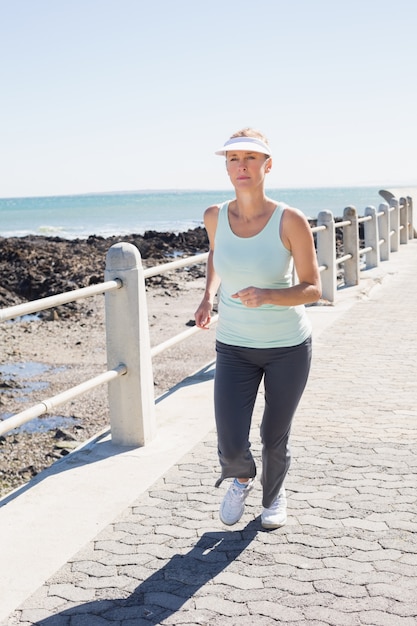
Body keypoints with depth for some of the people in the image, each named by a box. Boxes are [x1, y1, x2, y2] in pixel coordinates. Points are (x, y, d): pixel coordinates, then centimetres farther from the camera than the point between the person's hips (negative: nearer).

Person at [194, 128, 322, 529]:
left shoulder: (290, 221, -17)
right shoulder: (215, 217, -6)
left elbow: (312, 289, -13)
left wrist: (266, 295, -30)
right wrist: (209, 294, 0)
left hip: (289, 346, -2)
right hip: (234, 348, 2)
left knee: (275, 439, 12)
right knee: (231, 446, -6)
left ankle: (274, 496, 46)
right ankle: (241, 479, 33)